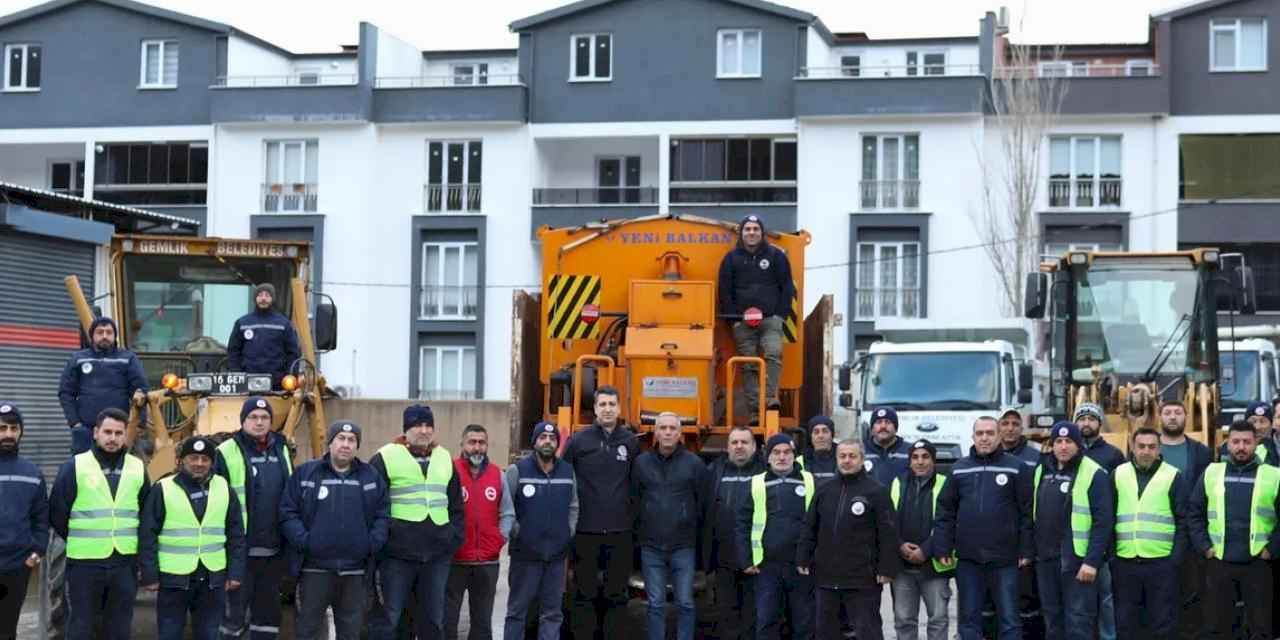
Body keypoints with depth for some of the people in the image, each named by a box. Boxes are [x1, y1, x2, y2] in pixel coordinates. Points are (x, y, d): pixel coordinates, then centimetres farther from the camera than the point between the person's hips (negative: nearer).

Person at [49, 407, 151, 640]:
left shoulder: (138, 468, 6)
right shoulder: (75, 467, -4)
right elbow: (57, 513, 0)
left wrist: (129, 542, 12)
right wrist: (79, 542, 7)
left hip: (125, 562, 3)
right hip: (84, 562, -3)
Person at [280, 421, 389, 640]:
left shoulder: (372, 477, 9)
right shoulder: (305, 474, 3)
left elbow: (383, 515, 9)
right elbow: (288, 512, 1)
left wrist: (374, 543, -6)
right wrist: (303, 541, -12)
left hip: (355, 571, 2)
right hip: (314, 568, -2)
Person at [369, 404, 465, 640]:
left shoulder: (445, 458, 14)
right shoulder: (386, 457, -2)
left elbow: (456, 505, 20)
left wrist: (455, 536, 9)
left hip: (437, 554, 5)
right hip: (397, 554, -5)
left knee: (433, 620, 10)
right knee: (388, 617, -4)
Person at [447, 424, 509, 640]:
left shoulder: (497, 475, 9)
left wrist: (500, 539, -1)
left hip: (487, 561, 4)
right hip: (454, 559, -4)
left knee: (483, 620, 12)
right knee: (447, 617, 1)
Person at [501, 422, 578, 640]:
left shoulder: (568, 471, 7)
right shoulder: (518, 470, -6)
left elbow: (573, 507, 15)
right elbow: (504, 507, -6)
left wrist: (569, 533, 5)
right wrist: (510, 533, -14)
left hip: (557, 554, 4)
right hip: (524, 553, -4)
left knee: (552, 612, 8)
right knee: (517, 610, 5)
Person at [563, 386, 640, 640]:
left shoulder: (631, 441, 4)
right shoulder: (579, 440, -2)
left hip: (620, 531, 2)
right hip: (586, 531, -2)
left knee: (617, 595, 8)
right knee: (585, 594, 4)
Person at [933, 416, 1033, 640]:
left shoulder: (1016, 468, 0)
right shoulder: (959, 469, 9)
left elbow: (1027, 512, -2)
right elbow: (945, 512, 8)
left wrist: (1026, 550, -7)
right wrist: (942, 548, 1)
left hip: (1005, 559, -3)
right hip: (968, 558, 3)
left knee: (1009, 619, 3)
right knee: (969, 619, 8)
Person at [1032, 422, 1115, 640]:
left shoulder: (1094, 474, -10)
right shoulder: (1042, 471, 12)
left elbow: (1103, 521, -14)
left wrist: (1092, 561, -19)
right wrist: (1033, 551, 12)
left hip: (1078, 559, -7)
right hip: (1046, 558, 7)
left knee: (1078, 620, -5)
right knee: (1052, 618, 14)